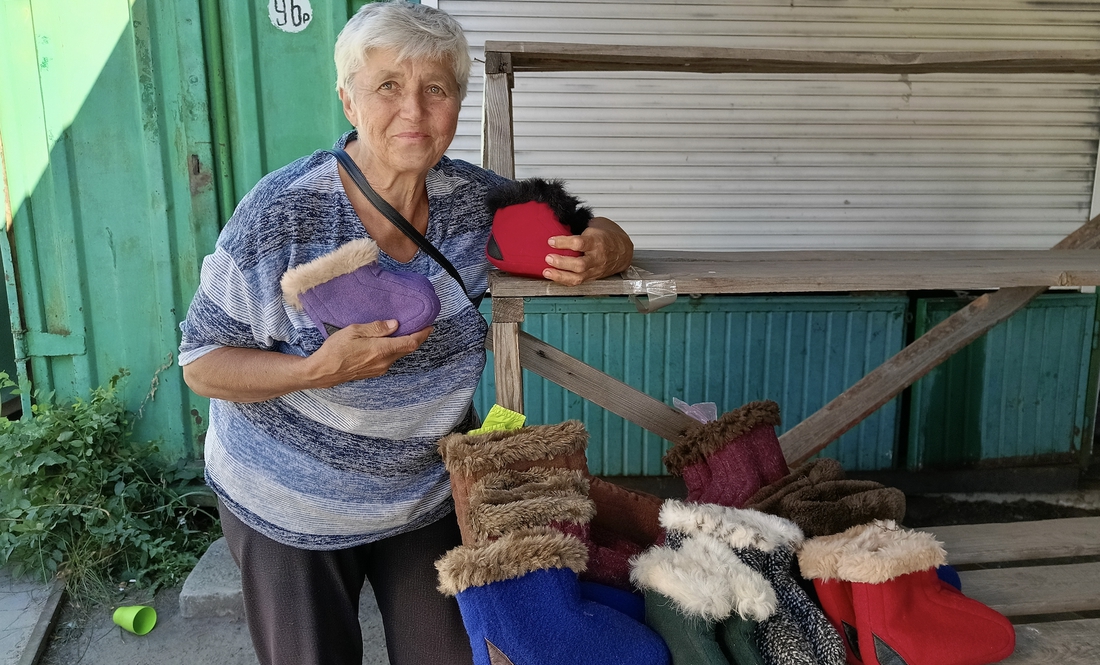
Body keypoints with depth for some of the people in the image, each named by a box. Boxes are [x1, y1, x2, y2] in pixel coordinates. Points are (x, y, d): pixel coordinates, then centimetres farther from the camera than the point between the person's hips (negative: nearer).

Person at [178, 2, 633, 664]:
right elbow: (202, 362, -14)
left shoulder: (478, 199, -11)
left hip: (429, 496, 3)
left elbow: (604, 238, 1)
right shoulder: (282, 213, -22)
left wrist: (601, 252, -24)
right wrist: (317, 370, -32)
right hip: (288, 510, -2)